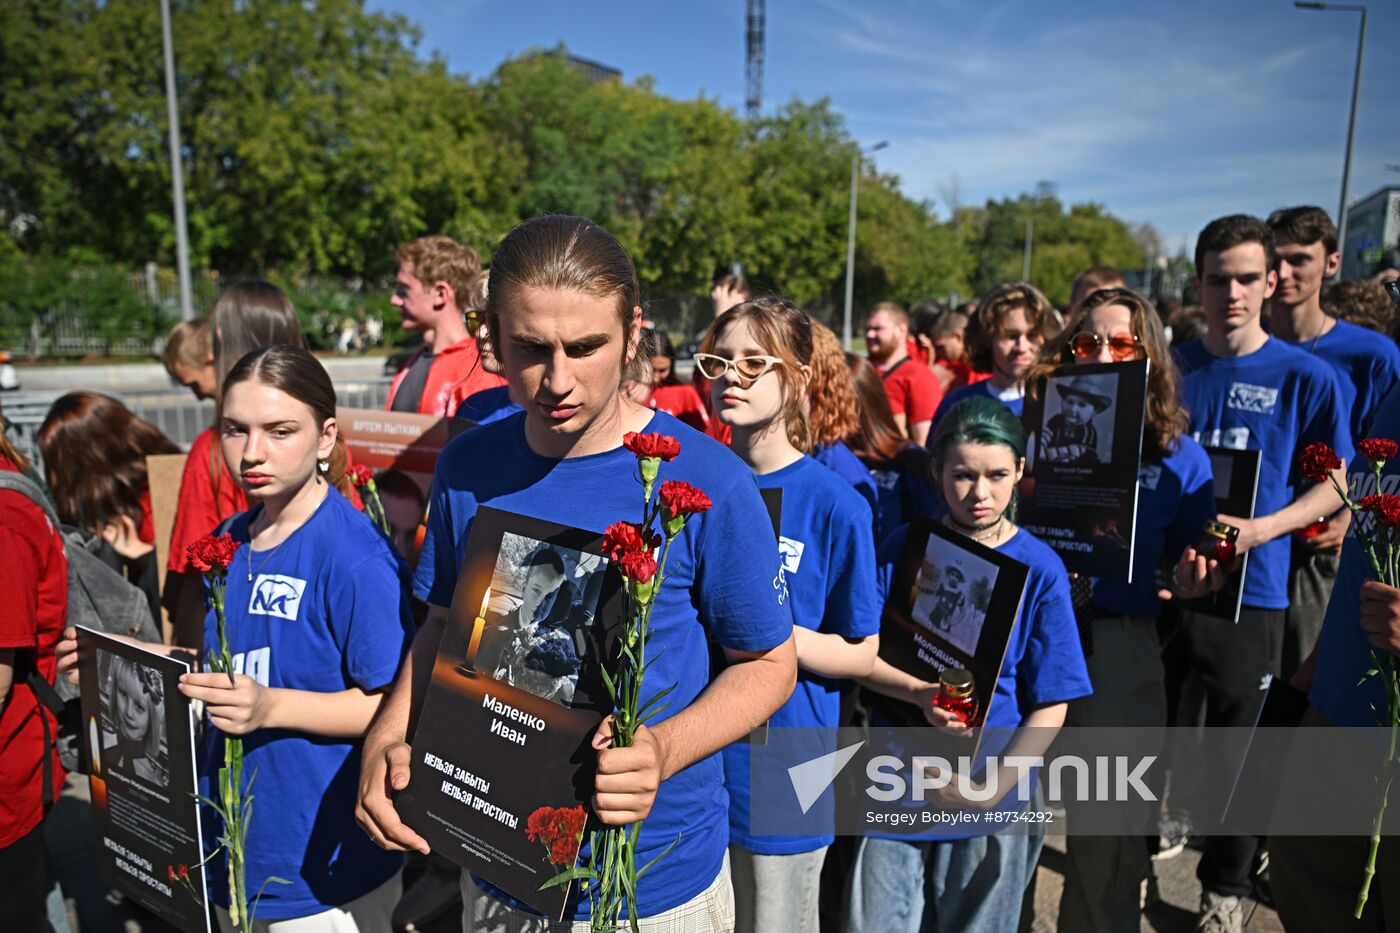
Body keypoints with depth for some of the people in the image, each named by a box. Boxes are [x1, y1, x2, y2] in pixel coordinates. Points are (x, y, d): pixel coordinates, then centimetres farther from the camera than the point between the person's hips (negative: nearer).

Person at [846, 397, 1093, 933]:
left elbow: (1050, 705, -6)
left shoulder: (1040, 570, -7)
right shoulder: (903, 549, -4)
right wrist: (919, 693, -20)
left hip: (991, 807, -1)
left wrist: (995, 786, -16)